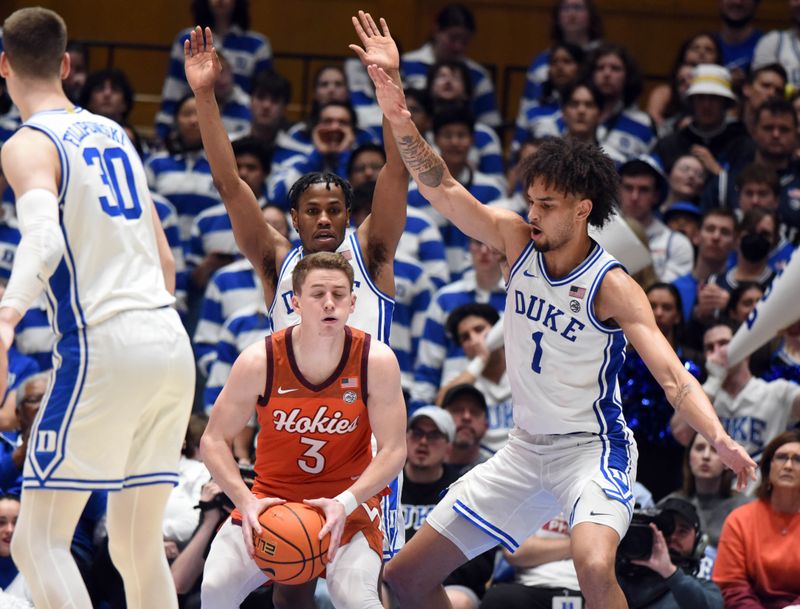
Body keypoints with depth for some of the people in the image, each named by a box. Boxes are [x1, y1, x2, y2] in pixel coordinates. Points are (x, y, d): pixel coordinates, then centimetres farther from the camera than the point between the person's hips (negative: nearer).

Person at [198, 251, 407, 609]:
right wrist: (245, 501, -23)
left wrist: (345, 503, -27)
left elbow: (393, 450, -12)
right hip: (272, 498, 1)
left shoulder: (376, 362, -15)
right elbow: (214, 441, -8)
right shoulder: (259, 362, -15)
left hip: (349, 502, -1)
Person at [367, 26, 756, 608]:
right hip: (525, 450, 7)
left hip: (593, 450, -7)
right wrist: (402, 124, -25)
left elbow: (671, 373, -24)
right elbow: (443, 189, -8)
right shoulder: (517, 241, -3)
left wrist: (720, 439, -41)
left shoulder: (612, 286, -18)